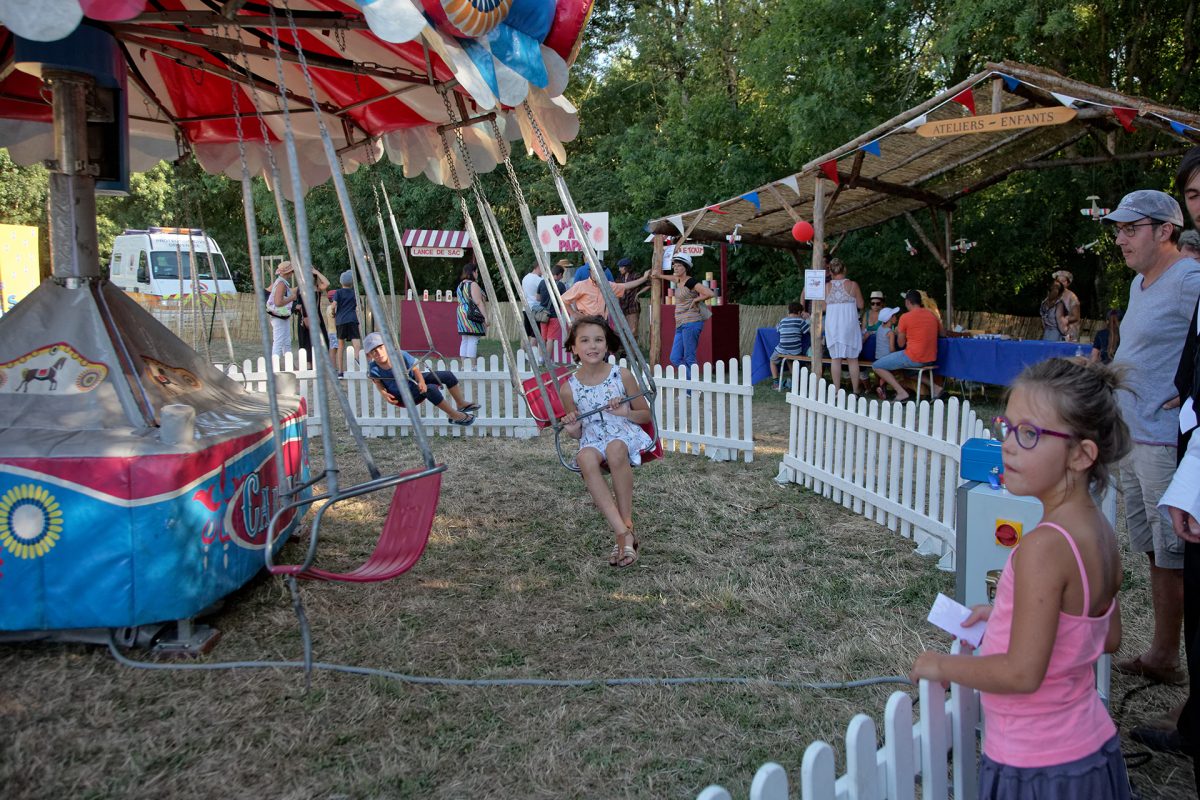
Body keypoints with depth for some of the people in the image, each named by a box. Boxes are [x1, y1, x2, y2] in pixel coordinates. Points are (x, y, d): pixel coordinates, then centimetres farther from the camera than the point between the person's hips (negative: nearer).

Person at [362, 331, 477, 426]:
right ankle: (455, 416, -19)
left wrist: (421, 382, -30)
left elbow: (415, 369, -13)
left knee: (448, 375, -1)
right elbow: (377, 381, -4)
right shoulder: (373, 370, -25)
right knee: (431, 389, -32)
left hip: (412, 382, 5)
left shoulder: (400, 356, -23)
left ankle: (461, 404, 18)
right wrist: (384, 393, -22)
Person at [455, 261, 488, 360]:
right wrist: (485, 317, -17)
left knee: (464, 341, 9)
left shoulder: (460, 285, 16)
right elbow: (478, 302, -17)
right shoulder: (473, 285, -12)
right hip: (473, 317, -9)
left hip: (461, 315, 9)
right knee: (473, 341, -9)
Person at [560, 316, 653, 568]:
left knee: (615, 448, -38)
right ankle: (623, 533, -37)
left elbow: (646, 415, 7)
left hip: (626, 435, -1)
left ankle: (627, 522, -24)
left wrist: (625, 412, -14)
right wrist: (572, 429, -10)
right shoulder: (569, 388, 3)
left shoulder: (622, 376, -1)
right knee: (585, 457, -36)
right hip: (593, 440, 1)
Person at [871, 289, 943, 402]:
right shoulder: (932, 315, 9)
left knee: (876, 366, 3)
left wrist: (898, 332, 17)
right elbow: (941, 333, 24)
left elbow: (901, 344, -2)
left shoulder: (905, 318, -9)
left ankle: (901, 392, -11)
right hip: (931, 359, 7)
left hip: (913, 358, -7)